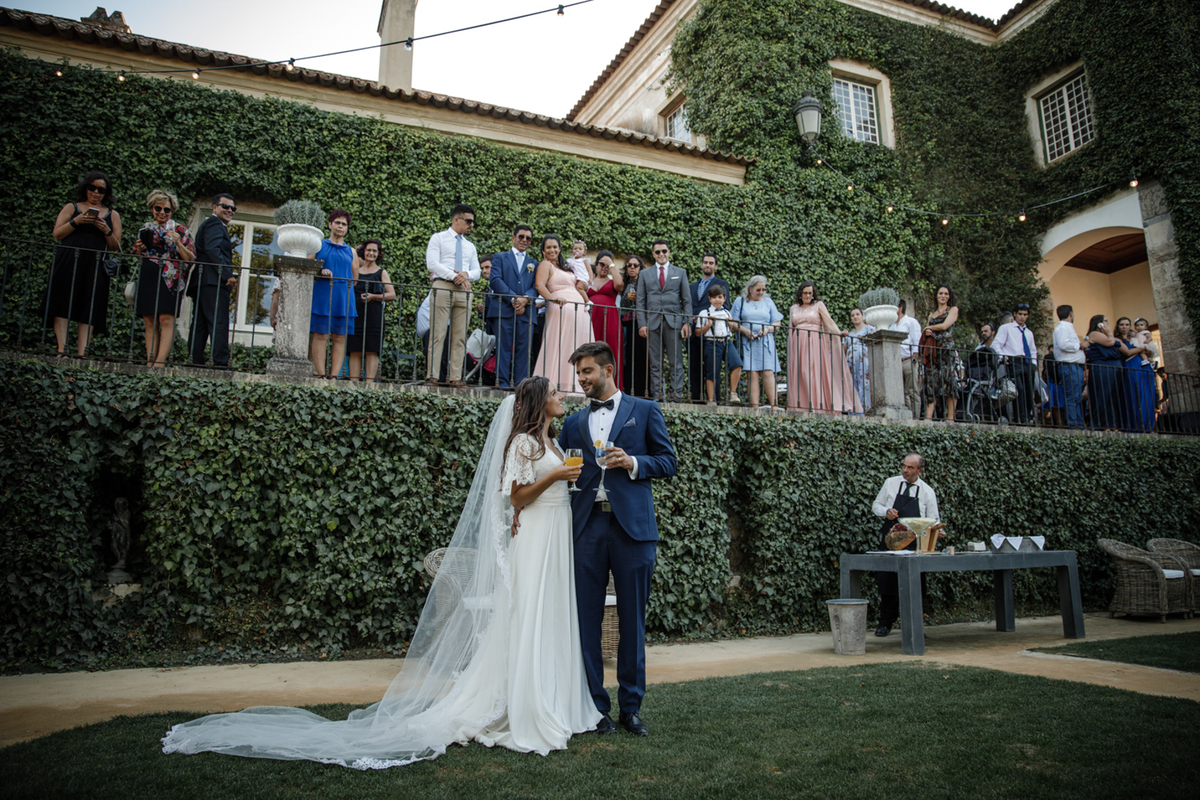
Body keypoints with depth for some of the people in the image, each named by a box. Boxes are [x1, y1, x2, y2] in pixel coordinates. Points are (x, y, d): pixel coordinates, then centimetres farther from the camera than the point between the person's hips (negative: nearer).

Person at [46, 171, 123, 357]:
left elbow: (116, 247, 10)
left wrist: (106, 230, -7)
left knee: (89, 309, -6)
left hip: (95, 266, 0)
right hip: (68, 263, 0)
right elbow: (57, 234, 4)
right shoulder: (72, 208, 14)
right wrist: (76, 221, -8)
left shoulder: (112, 215, 16)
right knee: (62, 306, -8)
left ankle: (82, 353, -9)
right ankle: (62, 351, -10)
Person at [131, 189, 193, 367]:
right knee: (149, 321, 0)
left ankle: (160, 361, -17)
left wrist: (178, 243, -15)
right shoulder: (145, 229, 17)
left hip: (169, 279, -4)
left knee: (166, 319, -14)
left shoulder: (179, 230, 7)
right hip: (147, 278, 4)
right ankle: (150, 362, -1)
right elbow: (137, 257, 24)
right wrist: (139, 249, 3)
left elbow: (190, 258, 0)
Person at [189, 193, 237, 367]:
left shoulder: (210, 224, 31)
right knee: (219, 324, -15)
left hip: (201, 283, 11)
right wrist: (228, 275, -20)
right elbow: (213, 249, -16)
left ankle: (196, 362, 6)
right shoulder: (214, 223, -1)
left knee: (200, 325, 6)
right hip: (213, 282, -11)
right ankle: (220, 363, -19)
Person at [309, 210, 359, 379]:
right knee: (320, 336, -7)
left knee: (340, 338, -3)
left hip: (344, 300, 2)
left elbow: (355, 279, 17)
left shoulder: (351, 252, 17)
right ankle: (320, 375, -7)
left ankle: (335, 375, -2)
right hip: (321, 298, -2)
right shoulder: (318, 246, 11)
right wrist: (320, 272, -10)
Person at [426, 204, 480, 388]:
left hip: (464, 291, 5)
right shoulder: (438, 238, 9)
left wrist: (466, 274, -6)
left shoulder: (470, 246, 24)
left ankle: (456, 378, -1)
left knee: (460, 336, -1)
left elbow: (477, 272, 17)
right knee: (438, 333, -8)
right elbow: (432, 263, -4)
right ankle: (432, 376, -8)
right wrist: (454, 276, -13)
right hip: (443, 287, -5)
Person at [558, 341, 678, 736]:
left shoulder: (645, 411, 10)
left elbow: (668, 462, 6)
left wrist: (633, 462, -10)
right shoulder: (574, 422, 17)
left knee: (632, 619, 5)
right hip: (587, 526, 3)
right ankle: (594, 705, 16)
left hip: (632, 526, -2)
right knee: (586, 619, 3)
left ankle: (631, 706, 17)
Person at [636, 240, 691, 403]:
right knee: (655, 363, 1)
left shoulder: (680, 272, 13)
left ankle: (676, 395, -1)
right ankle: (657, 395, 5)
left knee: (676, 362, -3)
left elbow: (687, 300, 9)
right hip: (653, 322, 1)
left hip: (674, 322, -1)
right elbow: (641, 301, 10)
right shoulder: (645, 274, 14)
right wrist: (642, 324, -1)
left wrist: (687, 322, -2)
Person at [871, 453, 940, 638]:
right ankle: (885, 623, 15)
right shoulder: (890, 483, 4)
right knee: (886, 580, 3)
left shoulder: (927, 492, 4)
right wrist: (886, 511, -11)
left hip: (914, 544, 0)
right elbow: (876, 505, 10)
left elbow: (933, 521, 6)